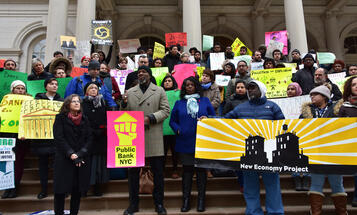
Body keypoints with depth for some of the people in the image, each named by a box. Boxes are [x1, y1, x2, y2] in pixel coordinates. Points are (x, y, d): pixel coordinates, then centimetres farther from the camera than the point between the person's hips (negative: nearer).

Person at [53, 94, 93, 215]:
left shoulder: (84, 120, 12)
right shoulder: (60, 118, 3)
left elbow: (89, 139, 5)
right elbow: (59, 138, -6)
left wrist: (80, 155, -9)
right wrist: (71, 154, -15)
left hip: (82, 161, 3)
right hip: (64, 160, -3)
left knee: (77, 190, 5)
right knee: (61, 191, 0)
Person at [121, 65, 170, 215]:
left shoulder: (159, 91, 8)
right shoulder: (130, 92, 14)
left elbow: (165, 110, 1)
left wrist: (151, 118, -14)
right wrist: (124, 104, -8)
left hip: (154, 138, -1)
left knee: (158, 171, 4)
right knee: (133, 171, 8)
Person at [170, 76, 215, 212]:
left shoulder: (205, 101, 10)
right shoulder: (179, 103, 12)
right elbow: (172, 121, 11)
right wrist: (178, 130, -7)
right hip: (185, 142, 0)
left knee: (201, 169, 4)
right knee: (187, 169, 4)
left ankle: (201, 200, 14)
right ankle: (186, 200, 13)